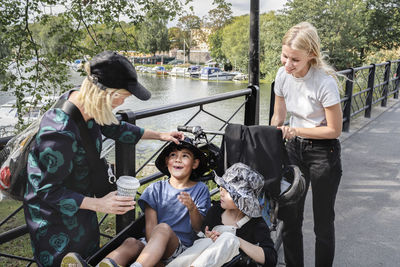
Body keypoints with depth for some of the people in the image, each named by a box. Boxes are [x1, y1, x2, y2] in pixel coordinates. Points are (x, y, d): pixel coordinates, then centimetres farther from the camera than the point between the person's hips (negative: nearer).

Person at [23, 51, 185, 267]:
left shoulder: (85, 102, -13)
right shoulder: (60, 134, -39)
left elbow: (114, 128, 6)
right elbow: (48, 190, -28)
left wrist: (159, 135, 10)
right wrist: (98, 204, -31)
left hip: (79, 204, 8)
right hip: (55, 217, -8)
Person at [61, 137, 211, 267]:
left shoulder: (200, 190, 8)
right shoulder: (156, 189, 13)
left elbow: (198, 229, 2)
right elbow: (150, 225, 1)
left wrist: (192, 208, -20)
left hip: (180, 248, -2)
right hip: (152, 243, 2)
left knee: (164, 228, -33)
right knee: (131, 243, -30)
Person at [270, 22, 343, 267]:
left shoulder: (325, 82, -23)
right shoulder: (283, 75, -6)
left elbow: (334, 130, -16)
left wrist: (297, 130, -23)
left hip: (324, 152, -5)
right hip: (294, 148, 5)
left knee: (323, 221, 8)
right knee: (289, 217, 12)